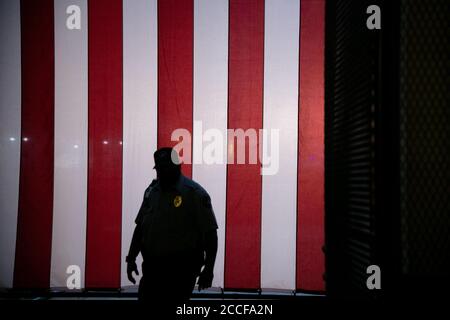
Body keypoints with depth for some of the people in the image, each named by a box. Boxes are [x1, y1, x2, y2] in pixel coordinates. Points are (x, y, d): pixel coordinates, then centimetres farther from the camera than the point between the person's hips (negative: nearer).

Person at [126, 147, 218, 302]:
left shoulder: (195, 193, -10)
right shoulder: (151, 191, 7)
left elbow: (210, 234, -9)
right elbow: (140, 227, 16)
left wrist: (209, 269, -11)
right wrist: (131, 258, 13)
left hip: (181, 269, -6)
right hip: (152, 267, 6)